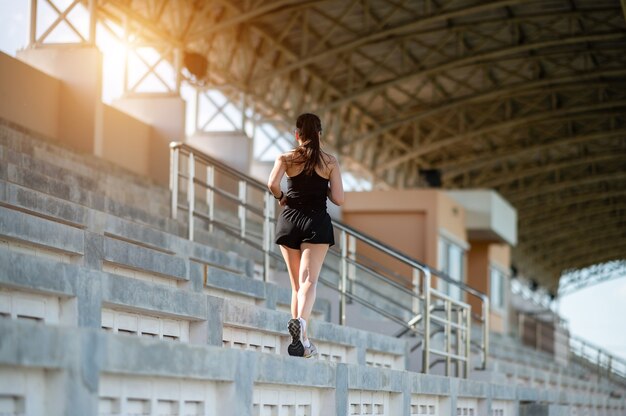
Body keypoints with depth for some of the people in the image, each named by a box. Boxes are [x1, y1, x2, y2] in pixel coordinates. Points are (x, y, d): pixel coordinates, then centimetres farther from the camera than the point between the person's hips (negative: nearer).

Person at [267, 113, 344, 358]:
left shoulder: (286, 158, 3)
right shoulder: (330, 162, 3)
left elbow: (272, 184, -14)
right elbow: (338, 199, -2)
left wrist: (280, 197, 6)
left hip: (290, 221, 2)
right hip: (317, 223, -2)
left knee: (296, 285, 12)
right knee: (309, 281, -13)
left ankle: (303, 342, 12)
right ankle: (301, 321, -42)